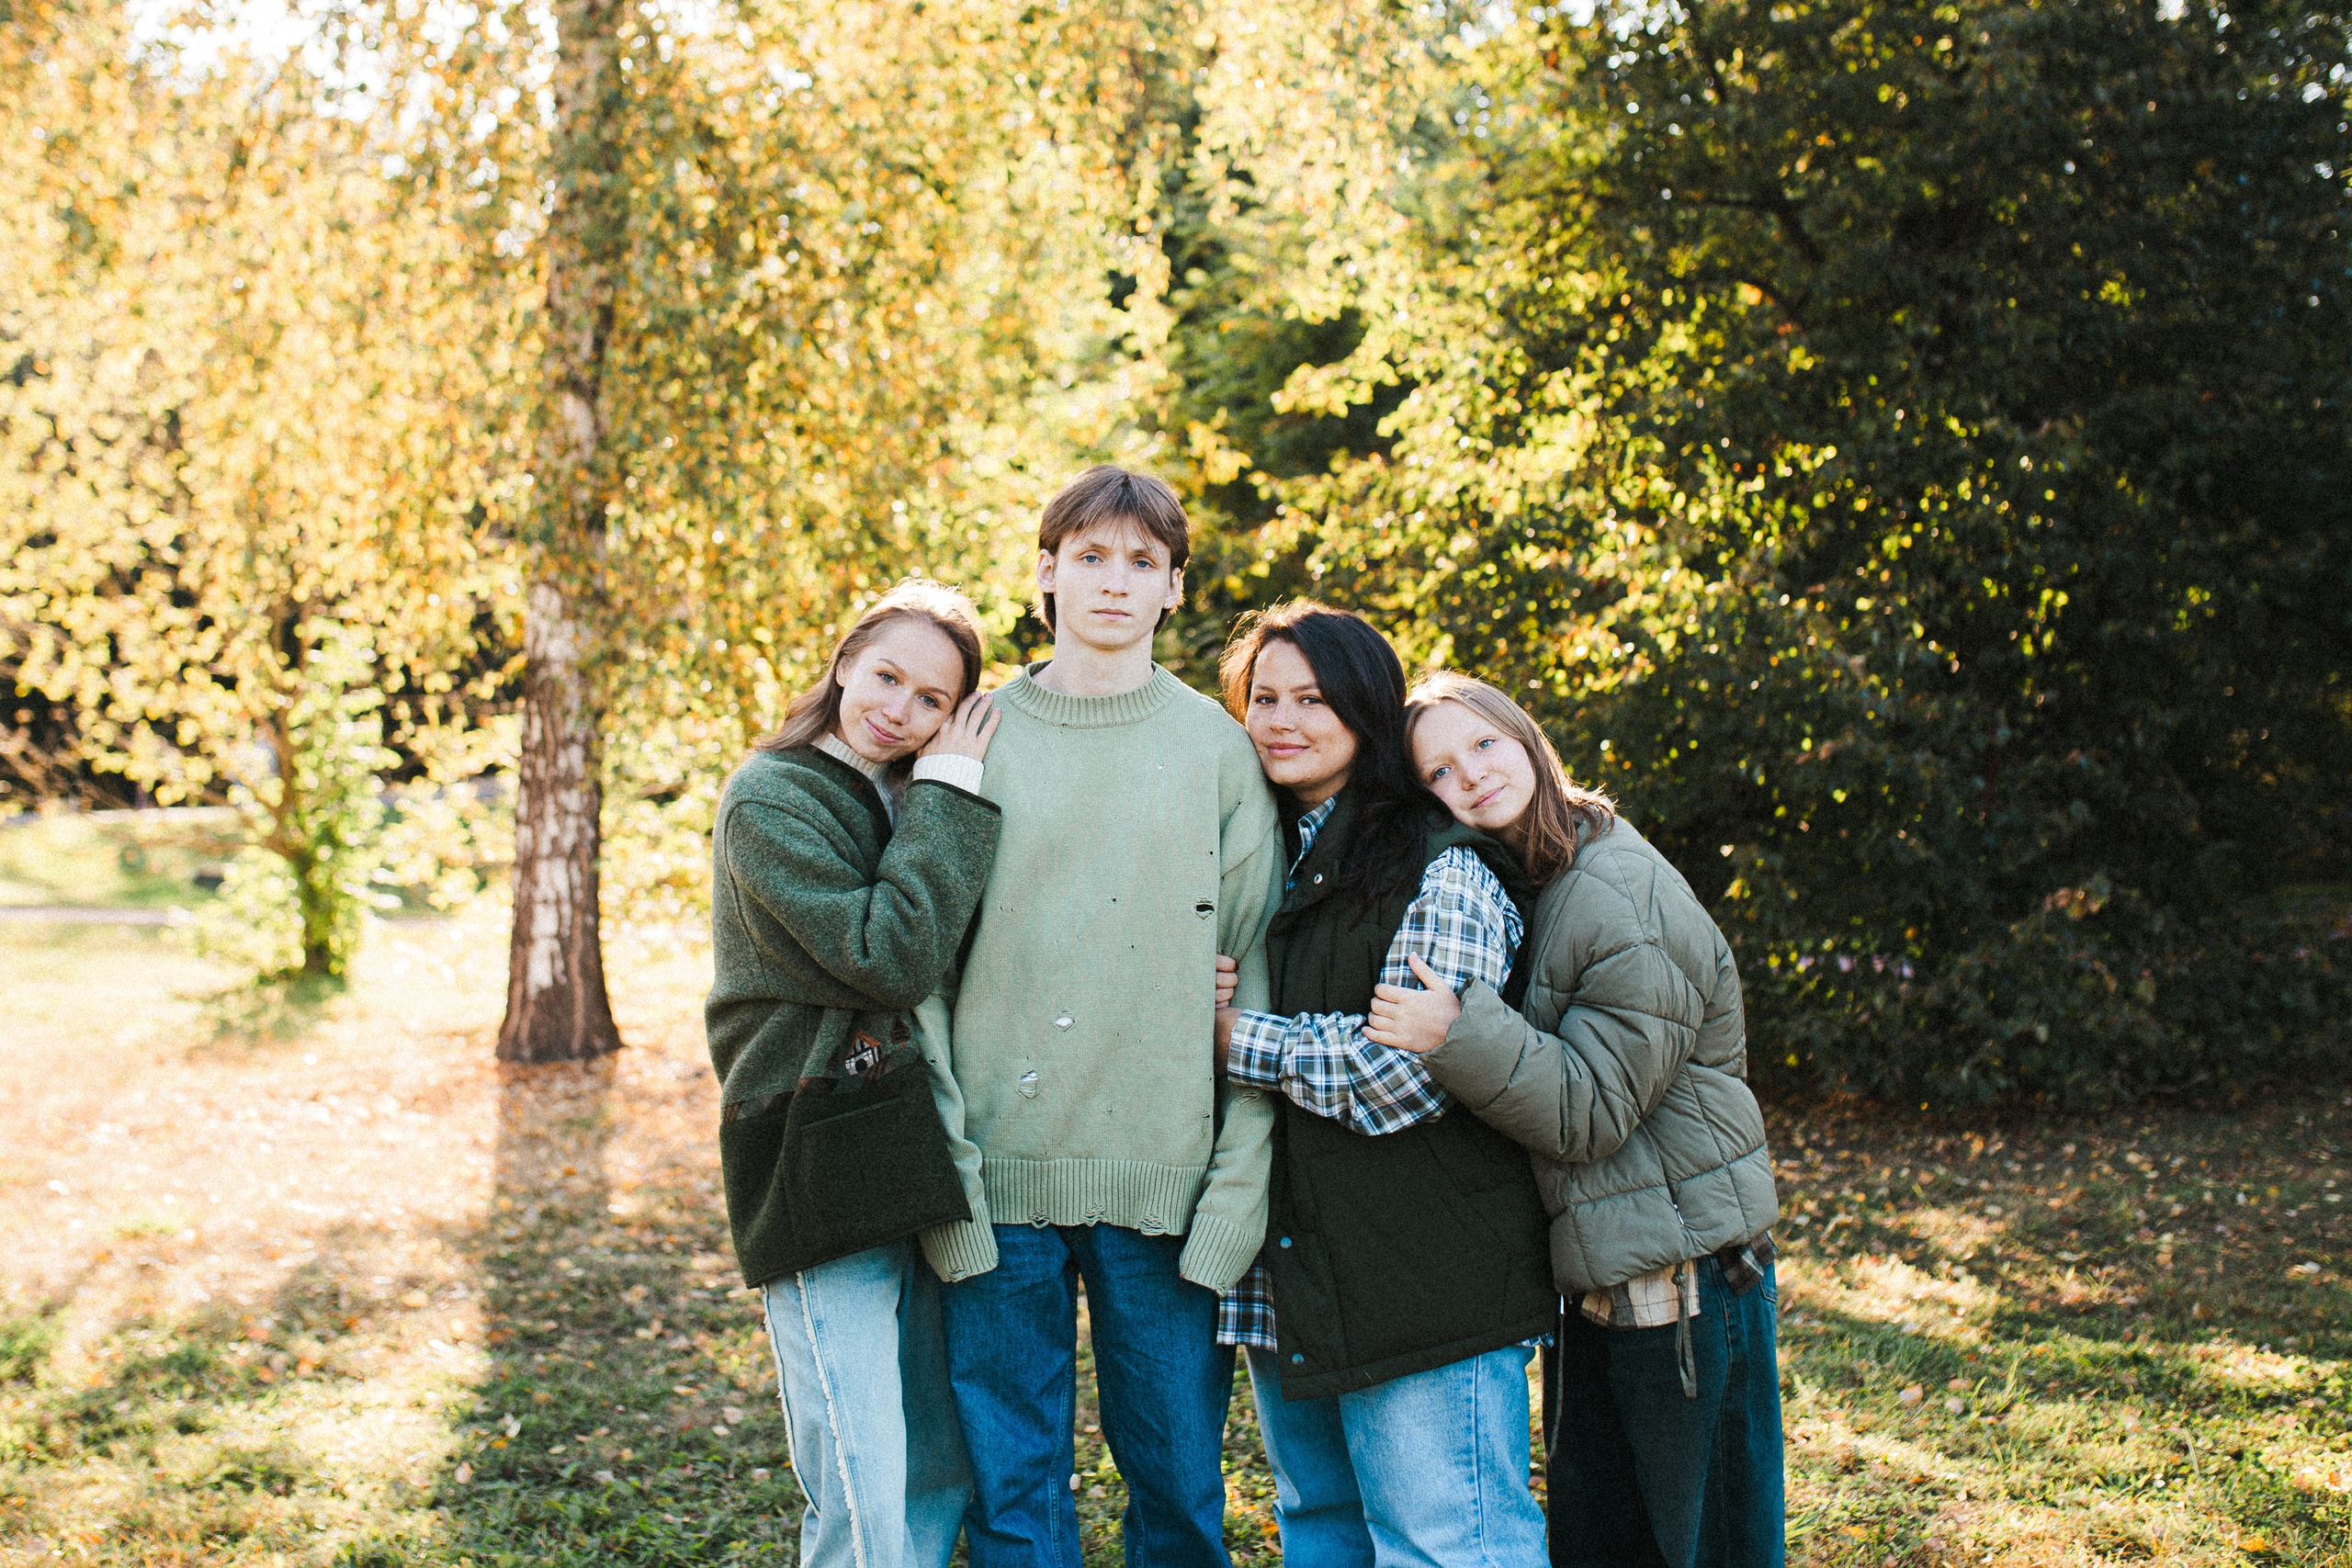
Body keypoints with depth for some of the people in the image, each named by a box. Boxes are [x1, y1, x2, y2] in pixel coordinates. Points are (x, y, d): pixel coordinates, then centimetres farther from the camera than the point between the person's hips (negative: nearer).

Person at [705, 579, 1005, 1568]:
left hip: (910, 1153, 8)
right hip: (821, 1177, -8)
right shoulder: (770, 801, -7)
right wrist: (947, 798, -12)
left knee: (943, 1472, 14)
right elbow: (892, 957, -18)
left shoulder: (913, 804, 16)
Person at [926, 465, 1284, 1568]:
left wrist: (1239, 1185, -6)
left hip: (1169, 1178, 0)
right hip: (1001, 1177, 0)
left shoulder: (1217, 746, 6)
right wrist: (943, 1171, -6)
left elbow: (1258, 969, 3)